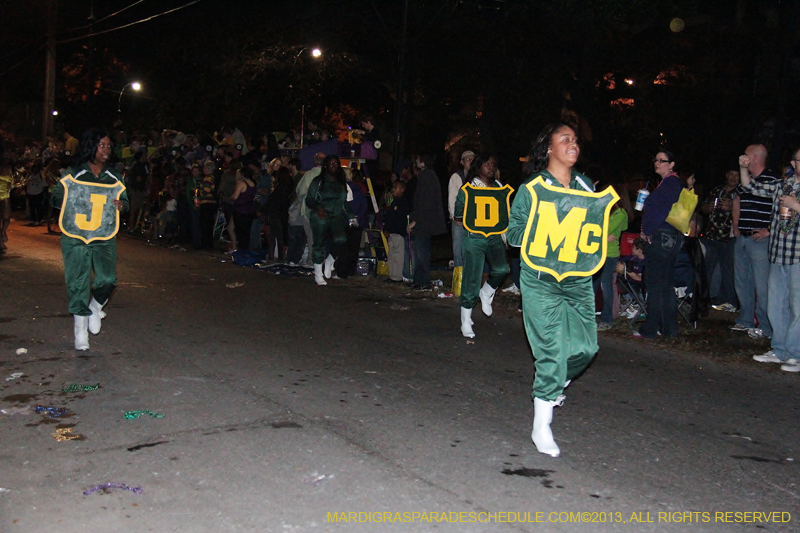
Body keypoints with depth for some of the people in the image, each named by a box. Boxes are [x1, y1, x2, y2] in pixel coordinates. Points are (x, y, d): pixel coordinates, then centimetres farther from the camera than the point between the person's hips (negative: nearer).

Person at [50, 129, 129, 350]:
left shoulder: (114, 178, 10)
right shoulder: (72, 175, 2)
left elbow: (124, 199, 18)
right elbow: (56, 197, 8)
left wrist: (121, 205, -6)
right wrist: (71, 204, -12)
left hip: (104, 239, 2)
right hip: (75, 239, -2)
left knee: (107, 280, -13)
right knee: (78, 284, 0)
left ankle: (95, 307, 21)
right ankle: (81, 331, 12)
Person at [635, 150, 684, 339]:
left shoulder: (669, 183, -13)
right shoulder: (674, 183, 19)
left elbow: (661, 212, -20)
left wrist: (647, 231, -11)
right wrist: (648, 231, 13)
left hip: (661, 238, -11)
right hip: (671, 238, 11)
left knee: (655, 284, -7)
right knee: (666, 284, 12)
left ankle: (650, 329, -3)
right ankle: (669, 328, 17)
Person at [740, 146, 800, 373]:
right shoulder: (780, 186, 12)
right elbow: (750, 186, 17)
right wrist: (743, 168, 3)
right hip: (778, 256, 6)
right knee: (775, 306, 11)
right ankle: (779, 350, 22)